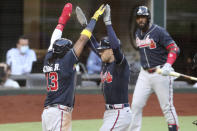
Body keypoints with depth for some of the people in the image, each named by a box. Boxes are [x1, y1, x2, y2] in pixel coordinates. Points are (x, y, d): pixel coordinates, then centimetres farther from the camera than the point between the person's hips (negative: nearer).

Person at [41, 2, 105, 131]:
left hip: (46, 111, 8)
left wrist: (62, 20, 34)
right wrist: (94, 18, 6)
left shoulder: (48, 60, 11)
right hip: (60, 112, -8)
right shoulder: (66, 61, -5)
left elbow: (54, 42, 26)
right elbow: (83, 39, -2)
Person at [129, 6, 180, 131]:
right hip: (144, 74, 6)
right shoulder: (138, 33, 10)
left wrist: (168, 65, -32)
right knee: (136, 104, 0)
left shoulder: (159, 31, -12)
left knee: (167, 106, -3)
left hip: (161, 73, -6)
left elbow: (174, 49, -18)